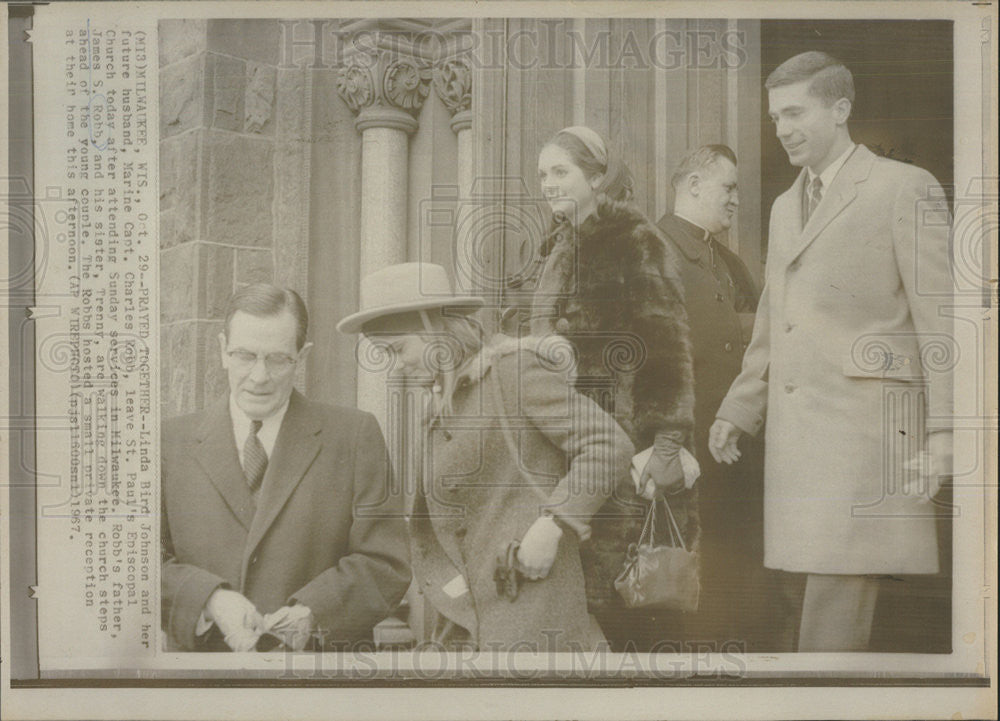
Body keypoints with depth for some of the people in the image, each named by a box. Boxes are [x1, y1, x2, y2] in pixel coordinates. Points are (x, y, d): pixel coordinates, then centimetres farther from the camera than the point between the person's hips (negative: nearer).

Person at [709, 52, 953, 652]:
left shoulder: (907, 189, -2)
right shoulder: (786, 206, 20)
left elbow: (941, 319, -7)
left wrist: (943, 433, -13)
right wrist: (739, 410, 18)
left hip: (864, 424, -7)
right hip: (794, 433, 7)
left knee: (839, 587, -10)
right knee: (803, 586, 11)